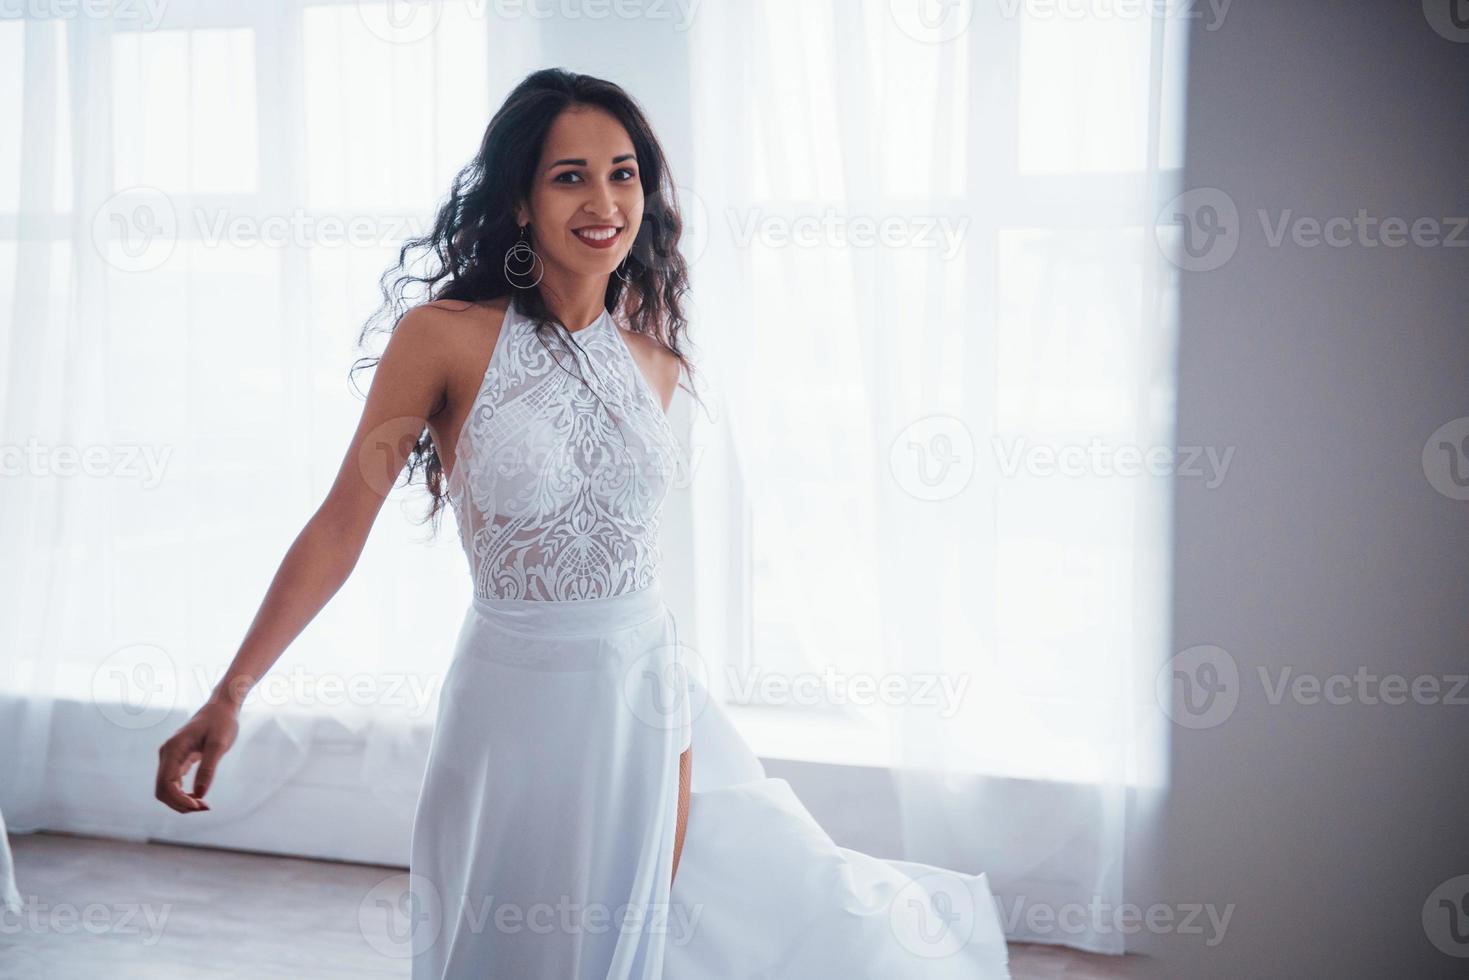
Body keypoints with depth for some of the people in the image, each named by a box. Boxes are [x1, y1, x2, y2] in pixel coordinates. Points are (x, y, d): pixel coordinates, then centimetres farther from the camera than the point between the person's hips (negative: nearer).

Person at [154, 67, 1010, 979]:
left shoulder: (653, 357, 3)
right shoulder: (446, 335, -11)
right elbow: (341, 526, -11)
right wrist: (229, 696, -16)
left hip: (649, 696, 4)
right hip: (520, 704, -4)